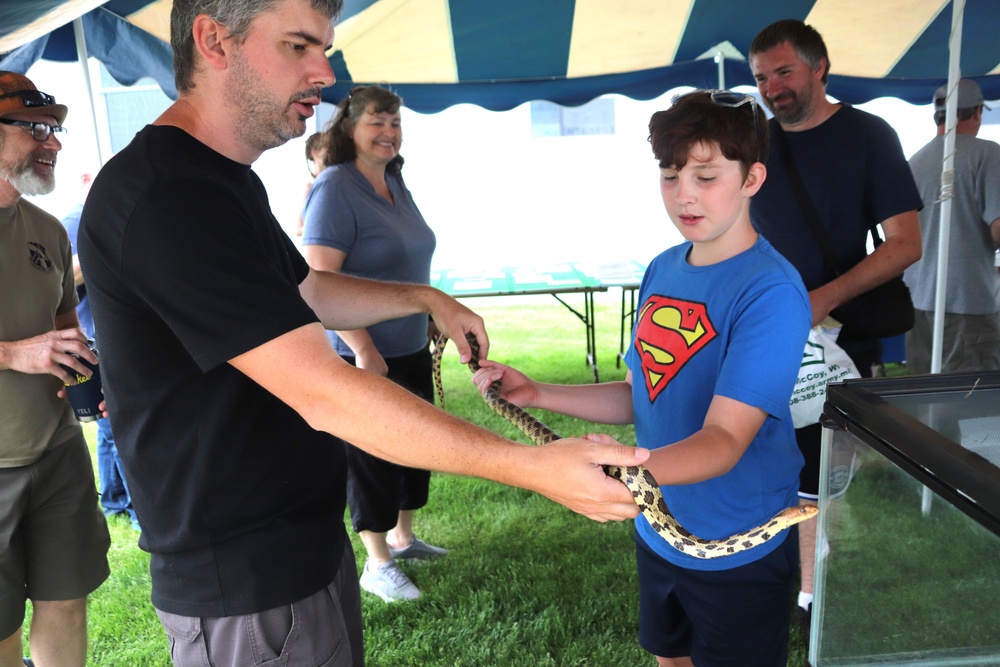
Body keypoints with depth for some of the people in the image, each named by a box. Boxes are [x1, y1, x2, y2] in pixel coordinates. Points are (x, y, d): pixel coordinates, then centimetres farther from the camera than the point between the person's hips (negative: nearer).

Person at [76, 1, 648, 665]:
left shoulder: (227, 181, 10)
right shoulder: (165, 195, -25)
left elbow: (307, 291, 23)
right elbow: (324, 397, -31)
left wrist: (426, 298, 10)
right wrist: (530, 467, -30)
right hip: (247, 587, -9)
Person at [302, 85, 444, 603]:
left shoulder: (395, 184, 9)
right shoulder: (335, 189, -16)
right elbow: (318, 277, -23)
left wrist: (430, 315, 19)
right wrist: (363, 349, -24)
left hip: (410, 346, 8)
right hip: (364, 354, -8)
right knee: (370, 455, 5)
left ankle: (401, 535, 38)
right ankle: (377, 565, 21)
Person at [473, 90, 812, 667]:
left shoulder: (771, 291, -23)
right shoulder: (662, 270, 0)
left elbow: (726, 438, -29)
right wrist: (537, 394, -4)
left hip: (740, 551, -6)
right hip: (658, 532, 7)